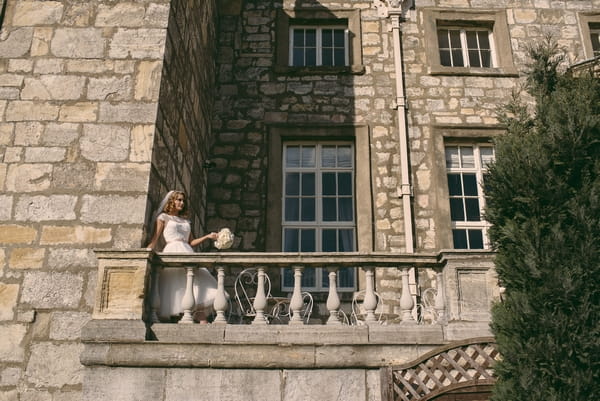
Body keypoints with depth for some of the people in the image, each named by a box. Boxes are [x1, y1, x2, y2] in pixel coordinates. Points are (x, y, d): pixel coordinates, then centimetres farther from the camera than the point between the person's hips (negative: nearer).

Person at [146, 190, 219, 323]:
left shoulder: (186, 220, 26)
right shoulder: (163, 217, 12)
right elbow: (155, 239, 4)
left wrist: (208, 237, 14)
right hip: (172, 253, -4)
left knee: (199, 282, -13)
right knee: (175, 285, -15)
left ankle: (203, 321, -21)